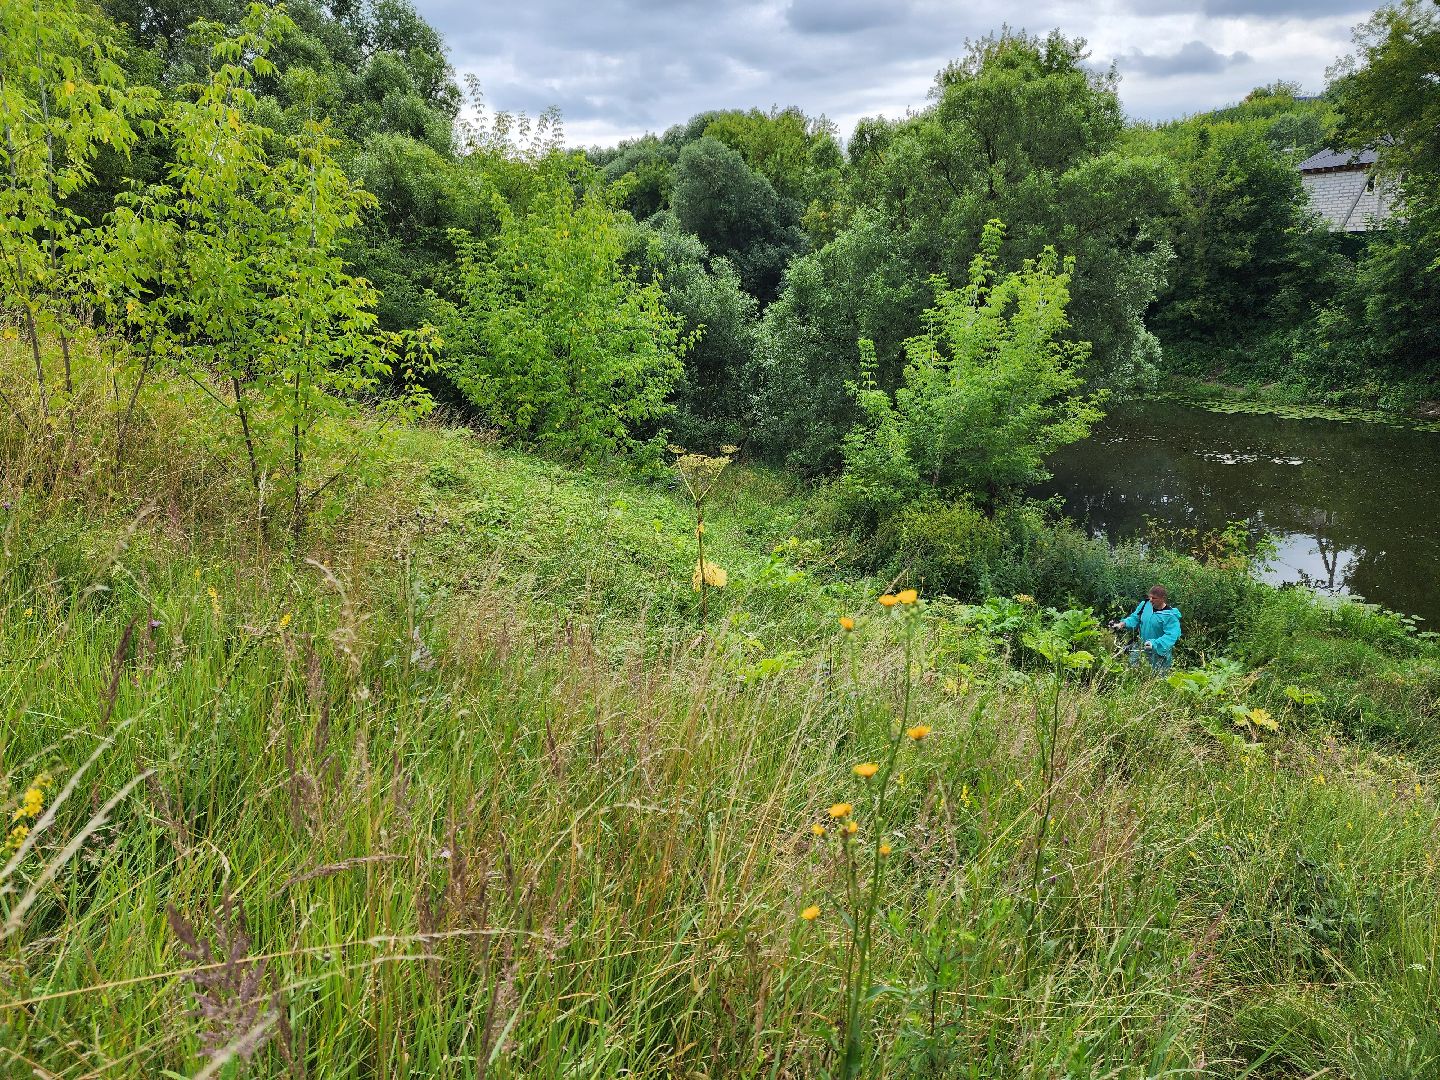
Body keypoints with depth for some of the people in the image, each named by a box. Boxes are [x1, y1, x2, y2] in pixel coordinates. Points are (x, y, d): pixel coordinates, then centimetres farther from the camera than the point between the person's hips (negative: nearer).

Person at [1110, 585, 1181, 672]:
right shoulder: (1145, 604, -4)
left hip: (1159, 651, -5)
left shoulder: (1170, 615, -20)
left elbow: (1171, 636, -27)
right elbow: (1135, 618, 6)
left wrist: (1155, 644, -41)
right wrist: (1122, 624, -13)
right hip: (1140, 647, 5)